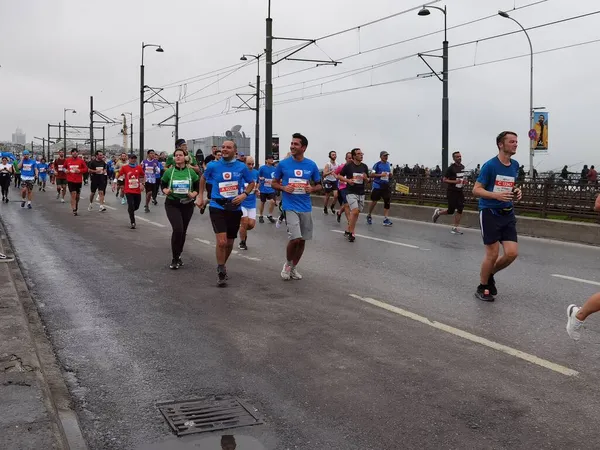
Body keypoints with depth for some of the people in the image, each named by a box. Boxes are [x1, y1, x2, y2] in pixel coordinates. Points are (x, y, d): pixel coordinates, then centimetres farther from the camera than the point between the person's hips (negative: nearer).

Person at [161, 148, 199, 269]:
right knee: (177, 229, -18)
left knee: (183, 231, 11)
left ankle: (178, 256, 31)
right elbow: (162, 184, 7)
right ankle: (175, 259, -6)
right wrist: (165, 191, -14)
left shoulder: (191, 172, 0)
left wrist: (193, 194, -13)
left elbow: (198, 187, 6)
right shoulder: (169, 172, -2)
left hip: (187, 204, 2)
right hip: (172, 204, -2)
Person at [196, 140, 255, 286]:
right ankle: (221, 272, 3)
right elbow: (203, 178, 16)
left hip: (235, 208, 2)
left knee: (229, 243, 14)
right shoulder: (213, 166, -4)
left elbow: (251, 183, 11)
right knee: (221, 241, -16)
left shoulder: (242, 167, -3)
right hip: (217, 207, -2)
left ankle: (222, 265, 41)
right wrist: (200, 196, 14)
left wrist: (244, 195, -7)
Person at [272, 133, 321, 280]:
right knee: (295, 238, -16)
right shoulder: (283, 164, -3)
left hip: (306, 207, 3)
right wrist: (283, 188, -13)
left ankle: (293, 267, 29)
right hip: (290, 206, -3)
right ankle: (287, 263, 12)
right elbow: (274, 183, 7)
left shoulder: (311, 165, 1)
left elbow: (319, 185, 11)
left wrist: (312, 189, -11)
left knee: (302, 240, 10)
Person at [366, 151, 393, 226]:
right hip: (377, 186, -5)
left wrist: (389, 175, 2)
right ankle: (369, 216, 27)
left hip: (386, 186, 5)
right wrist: (381, 175, -22)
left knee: (387, 201, -6)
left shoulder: (388, 164, 10)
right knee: (374, 201, 4)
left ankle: (386, 219, -7)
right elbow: (371, 175, -11)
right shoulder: (377, 164, -7)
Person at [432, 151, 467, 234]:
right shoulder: (451, 168, -13)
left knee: (460, 209, -1)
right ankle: (438, 212, 29)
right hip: (452, 191, -6)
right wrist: (455, 181, -24)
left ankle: (455, 228, 6)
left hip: (460, 191, 6)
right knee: (451, 211, 0)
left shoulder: (462, 167, 8)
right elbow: (444, 180, -14)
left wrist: (465, 181, 4)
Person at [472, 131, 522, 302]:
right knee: (492, 254, -3)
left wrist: (516, 192, 1)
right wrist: (496, 195, -26)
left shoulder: (515, 165, 8)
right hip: (490, 213, -6)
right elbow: (476, 190, -11)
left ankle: (490, 275, 25)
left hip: (508, 214, 6)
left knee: (512, 253, -2)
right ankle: (482, 288, 18)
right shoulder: (490, 165, -11)